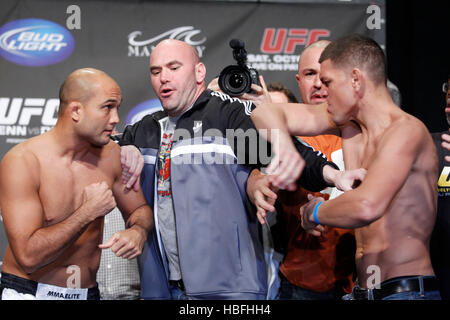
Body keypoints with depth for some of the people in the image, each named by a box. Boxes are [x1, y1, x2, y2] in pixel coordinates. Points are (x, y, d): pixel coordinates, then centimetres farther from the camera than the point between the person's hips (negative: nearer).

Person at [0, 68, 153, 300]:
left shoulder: (112, 157, 0)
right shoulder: (22, 161, -14)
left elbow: (139, 209, 16)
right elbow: (28, 257, -20)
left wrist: (137, 232, -5)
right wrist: (88, 213, -18)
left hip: (87, 293, 5)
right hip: (28, 292, -4)